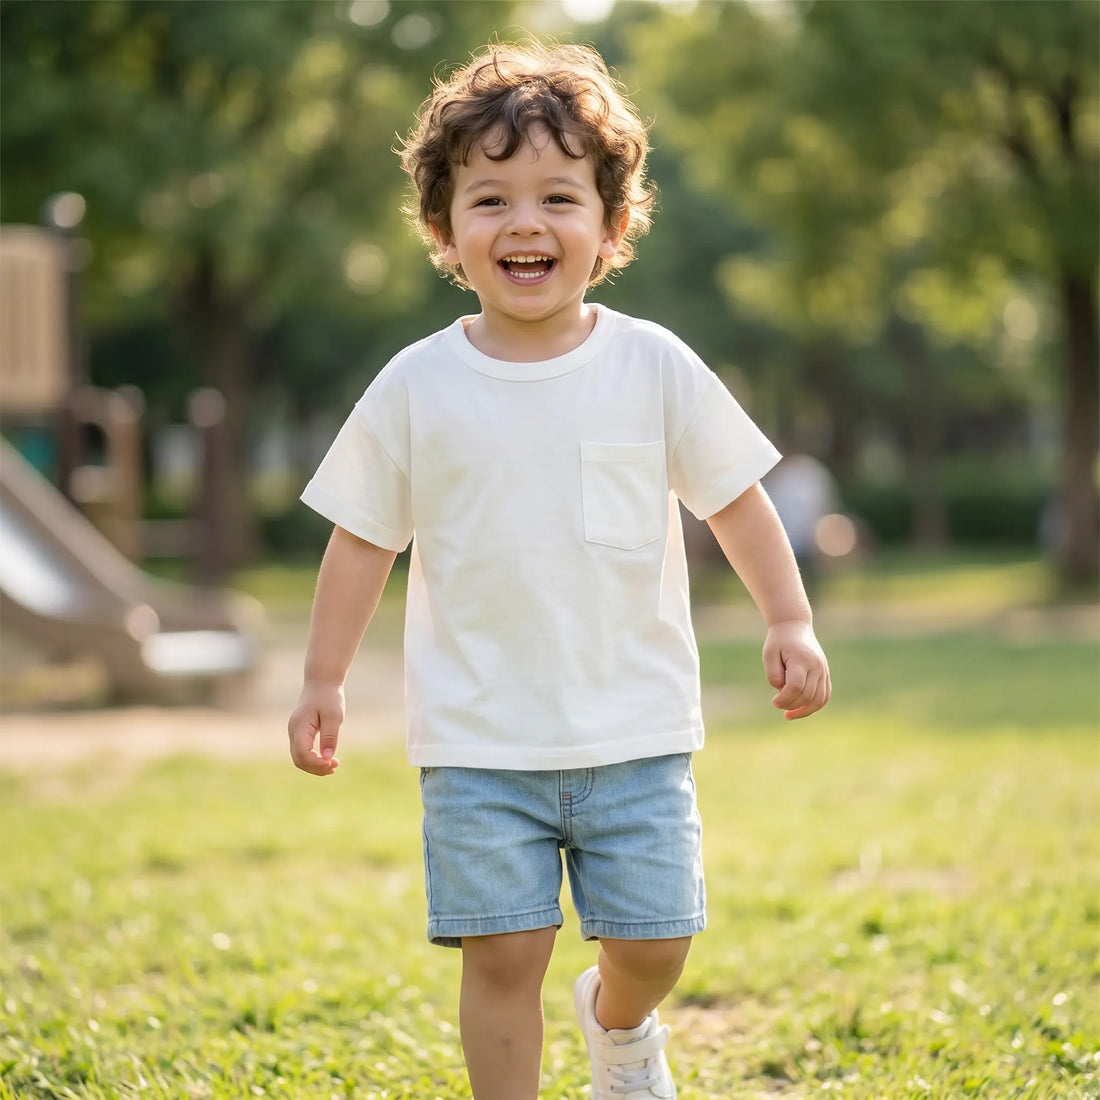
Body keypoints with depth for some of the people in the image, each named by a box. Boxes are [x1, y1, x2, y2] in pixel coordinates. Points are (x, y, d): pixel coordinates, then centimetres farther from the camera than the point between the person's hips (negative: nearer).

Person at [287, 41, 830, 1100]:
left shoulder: (654, 366, -2)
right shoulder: (416, 388, -3)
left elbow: (735, 498, 7)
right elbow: (363, 539, 5)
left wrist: (790, 623, 1)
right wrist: (322, 682, 5)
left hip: (635, 725, 1)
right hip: (478, 736, -1)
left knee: (653, 942, 4)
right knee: (502, 952, -5)